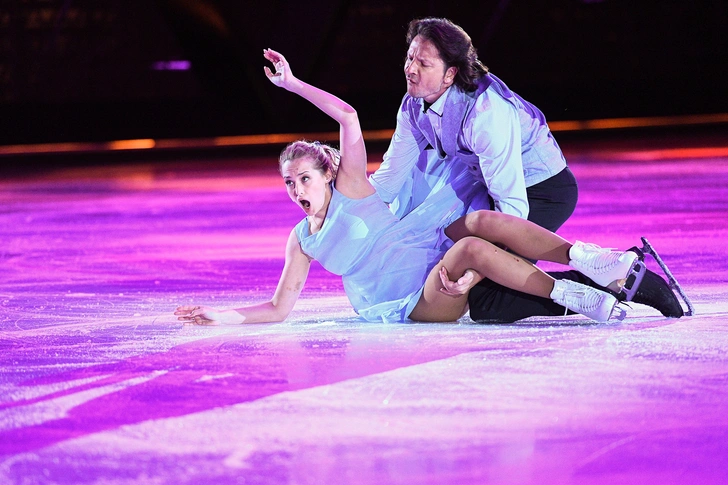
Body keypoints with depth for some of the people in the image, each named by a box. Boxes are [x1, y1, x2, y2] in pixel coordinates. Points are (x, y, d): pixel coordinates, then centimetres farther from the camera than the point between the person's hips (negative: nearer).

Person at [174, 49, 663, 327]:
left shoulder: (349, 187, 9)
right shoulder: (302, 242, 13)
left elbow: (348, 116, 1)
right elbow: (279, 309, 13)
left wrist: (292, 83, -1)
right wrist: (222, 316, 2)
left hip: (442, 273, 1)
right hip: (415, 305, -1)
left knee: (481, 221, -33)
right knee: (472, 249, -35)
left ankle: (581, 257, -38)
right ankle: (571, 295, -38)